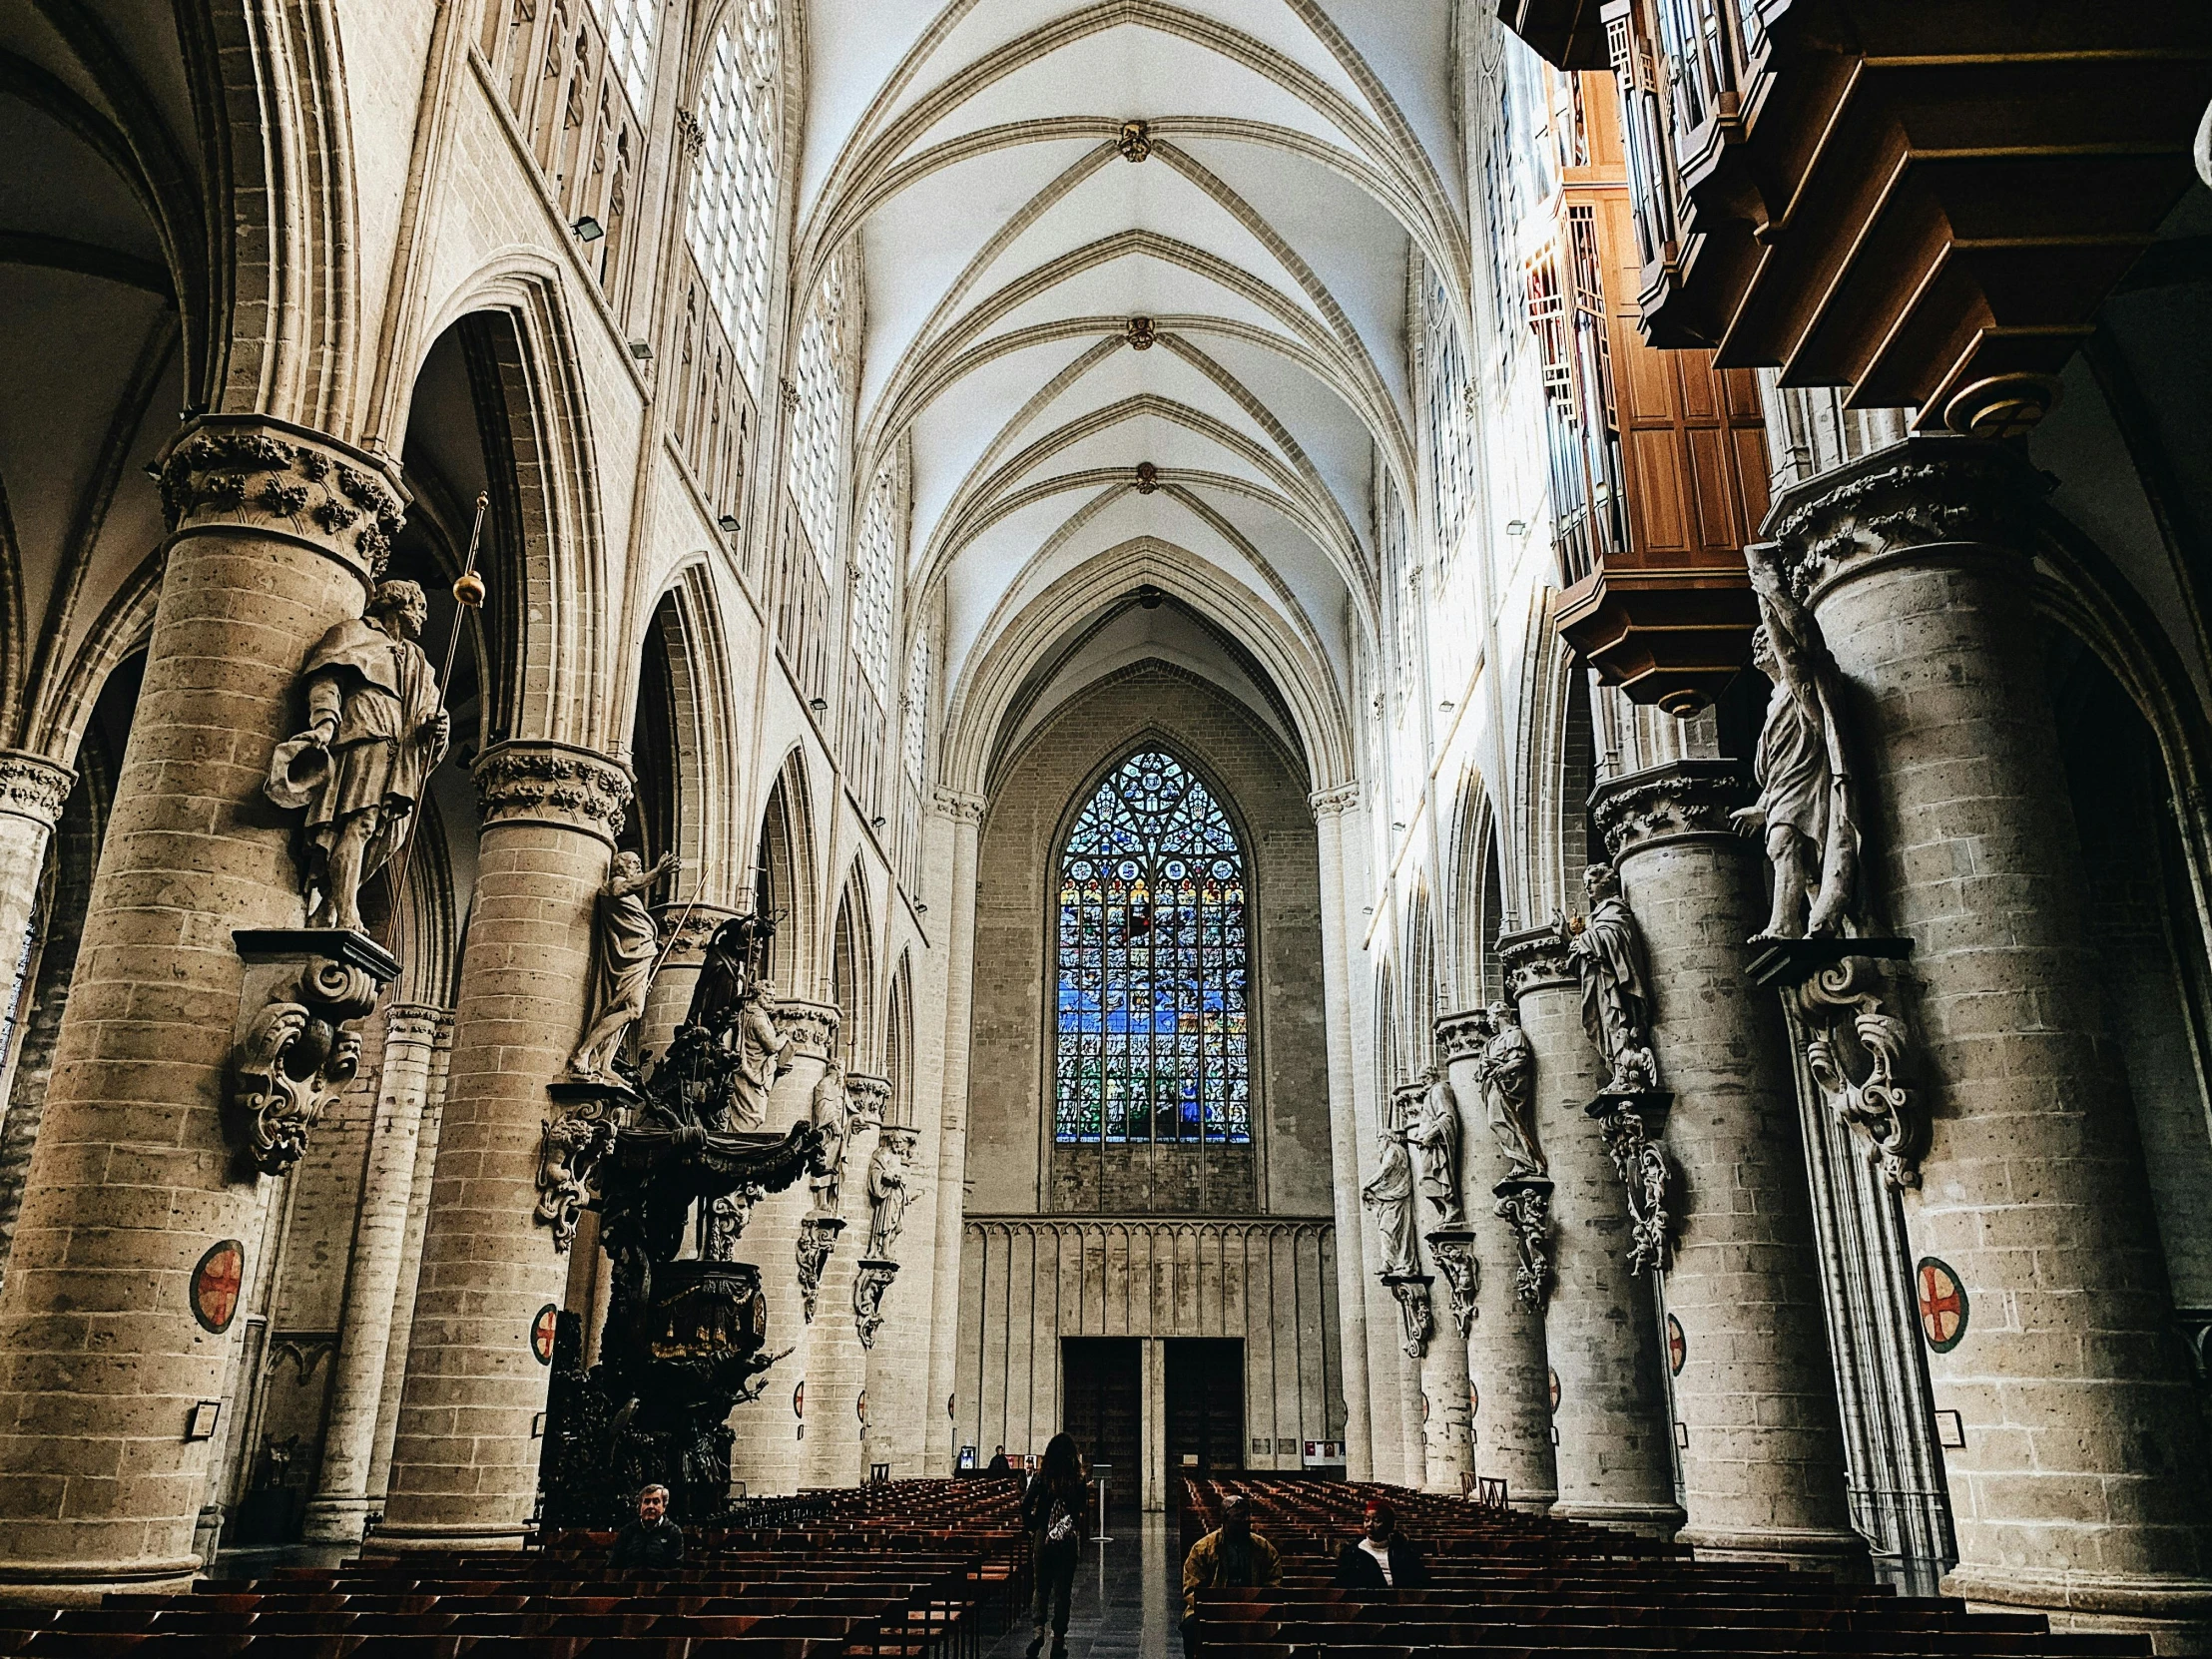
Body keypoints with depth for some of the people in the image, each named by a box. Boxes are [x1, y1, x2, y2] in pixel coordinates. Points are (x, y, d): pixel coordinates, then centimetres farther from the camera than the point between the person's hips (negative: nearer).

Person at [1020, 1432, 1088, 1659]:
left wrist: (1030, 1526, 3)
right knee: (1062, 1590, 9)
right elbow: (1082, 1512, -7)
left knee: (1042, 1587, 14)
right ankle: (1058, 1639, 11)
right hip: (1068, 1540, 0)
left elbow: (1025, 1504, -12)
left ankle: (1039, 1628, -5)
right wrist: (1082, 1545, 3)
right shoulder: (1078, 1481, -6)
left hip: (1043, 1538, 0)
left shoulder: (1041, 1476, -6)